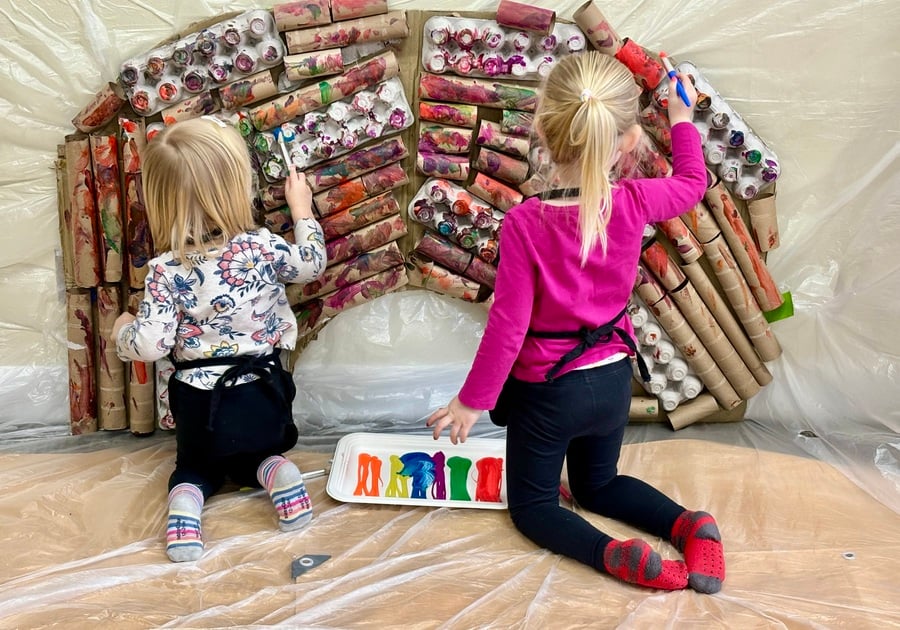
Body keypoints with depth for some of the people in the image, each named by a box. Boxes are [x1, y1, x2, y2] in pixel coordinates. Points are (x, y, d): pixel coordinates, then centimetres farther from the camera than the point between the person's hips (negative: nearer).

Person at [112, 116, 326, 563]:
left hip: (199, 402, -1)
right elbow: (312, 263, 7)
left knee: (195, 465, 28)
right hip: (262, 396, 1)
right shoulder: (262, 247, -11)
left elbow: (150, 346, -15)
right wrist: (302, 211, 20)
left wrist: (122, 331, 8)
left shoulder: (166, 271, -14)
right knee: (254, 455, 30)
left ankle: (187, 499, -6)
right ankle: (273, 471, -5)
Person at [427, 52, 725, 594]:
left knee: (532, 503, 17)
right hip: (614, 380, 5)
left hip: (548, 391, -4)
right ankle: (690, 525, 6)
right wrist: (682, 119, 23)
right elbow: (692, 182, 7)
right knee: (597, 483, 30)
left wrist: (472, 400, -9)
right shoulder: (635, 202, -16)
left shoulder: (526, 222, -27)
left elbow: (508, 325, -22)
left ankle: (614, 553, -10)